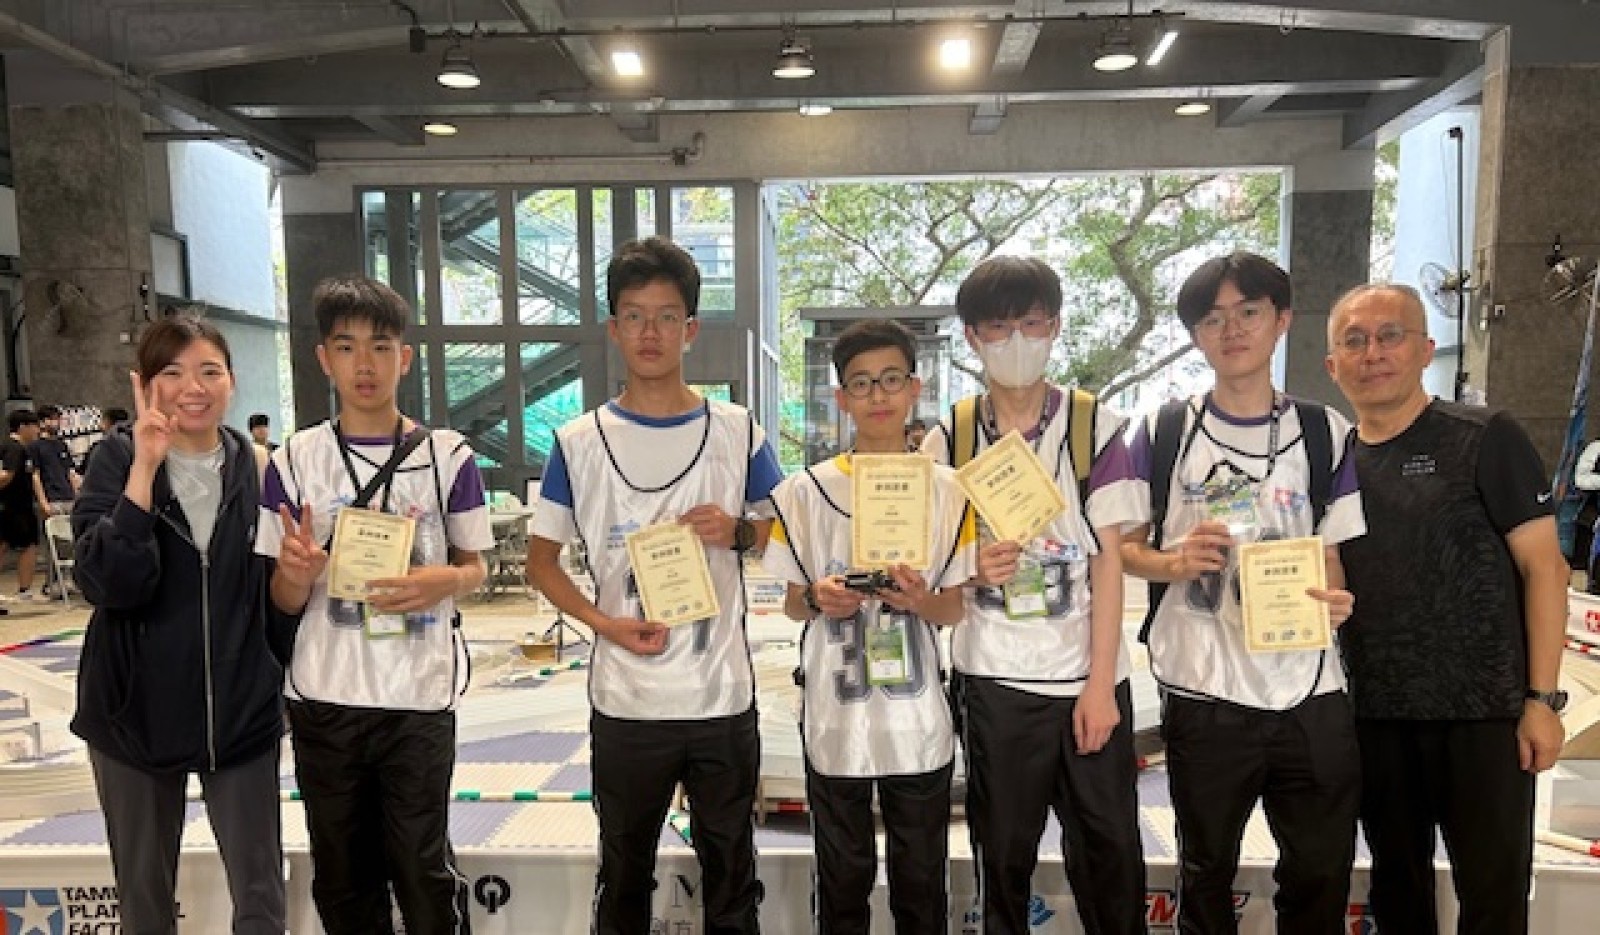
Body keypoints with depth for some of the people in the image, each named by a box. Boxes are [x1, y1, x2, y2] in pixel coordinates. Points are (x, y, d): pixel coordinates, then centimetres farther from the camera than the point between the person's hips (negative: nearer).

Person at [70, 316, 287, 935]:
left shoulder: (255, 468, 0)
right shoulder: (118, 461, -6)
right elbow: (110, 585, -23)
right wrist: (145, 468, -26)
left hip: (241, 710, 1)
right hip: (137, 710, 0)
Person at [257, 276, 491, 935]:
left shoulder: (448, 455, -3)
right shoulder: (294, 460, 0)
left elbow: (475, 567, 5)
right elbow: (284, 600, 4)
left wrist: (445, 582, -17)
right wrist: (297, 572, -19)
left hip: (419, 698, -2)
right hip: (323, 700, 2)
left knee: (422, 867, 6)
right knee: (341, 877, 15)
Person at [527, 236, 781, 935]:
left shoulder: (737, 432, -1)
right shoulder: (579, 443, -2)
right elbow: (541, 558, 4)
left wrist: (738, 531, -14)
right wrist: (606, 623, -12)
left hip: (724, 694, 0)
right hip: (625, 701, 0)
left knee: (731, 875, 16)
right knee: (624, 876, 18)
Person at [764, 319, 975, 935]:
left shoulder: (948, 491, 0)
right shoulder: (806, 491, -3)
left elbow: (954, 611, 4)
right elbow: (792, 604, 5)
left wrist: (922, 602, -18)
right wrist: (818, 599, -17)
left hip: (919, 722, 1)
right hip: (835, 720, 0)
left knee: (922, 885, 14)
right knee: (842, 884, 14)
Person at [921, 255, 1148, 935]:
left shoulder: (1093, 426, -2)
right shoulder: (949, 439, 1)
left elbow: (1108, 559, -4)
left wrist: (1101, 682, -7)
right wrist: (971, 570, -18)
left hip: (1089, 678, 0)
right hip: (993, 680, 1)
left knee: (1110, 849, 9)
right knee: (1003, 852, 11)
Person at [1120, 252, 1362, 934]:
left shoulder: (1325, 435, 5)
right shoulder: (1164, 432, 1)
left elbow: (1334, 557, 10)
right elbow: (1123, 547, 5)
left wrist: (1333, 602, -12)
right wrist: (1175, 562, -16)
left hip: (1311, 698, 1)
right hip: (1203, 698, -1)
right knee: (1205, 877, 16)